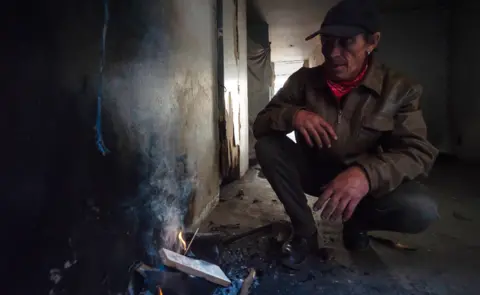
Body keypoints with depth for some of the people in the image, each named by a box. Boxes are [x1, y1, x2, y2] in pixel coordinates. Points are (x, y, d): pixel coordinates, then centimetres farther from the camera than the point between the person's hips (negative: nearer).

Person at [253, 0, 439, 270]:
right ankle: (305, 232, -8)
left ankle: (358, 220, 6)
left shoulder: (399, 90, -12)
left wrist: (366, 173, -43)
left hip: (365, 180, -1)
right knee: (266, 146, -23)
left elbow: (419, 153, -21)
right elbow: (260, 125, -9)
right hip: (314, 171, 2)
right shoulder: (304, 80, -9)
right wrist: (292, 114, -34)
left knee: (421, 209, -29)